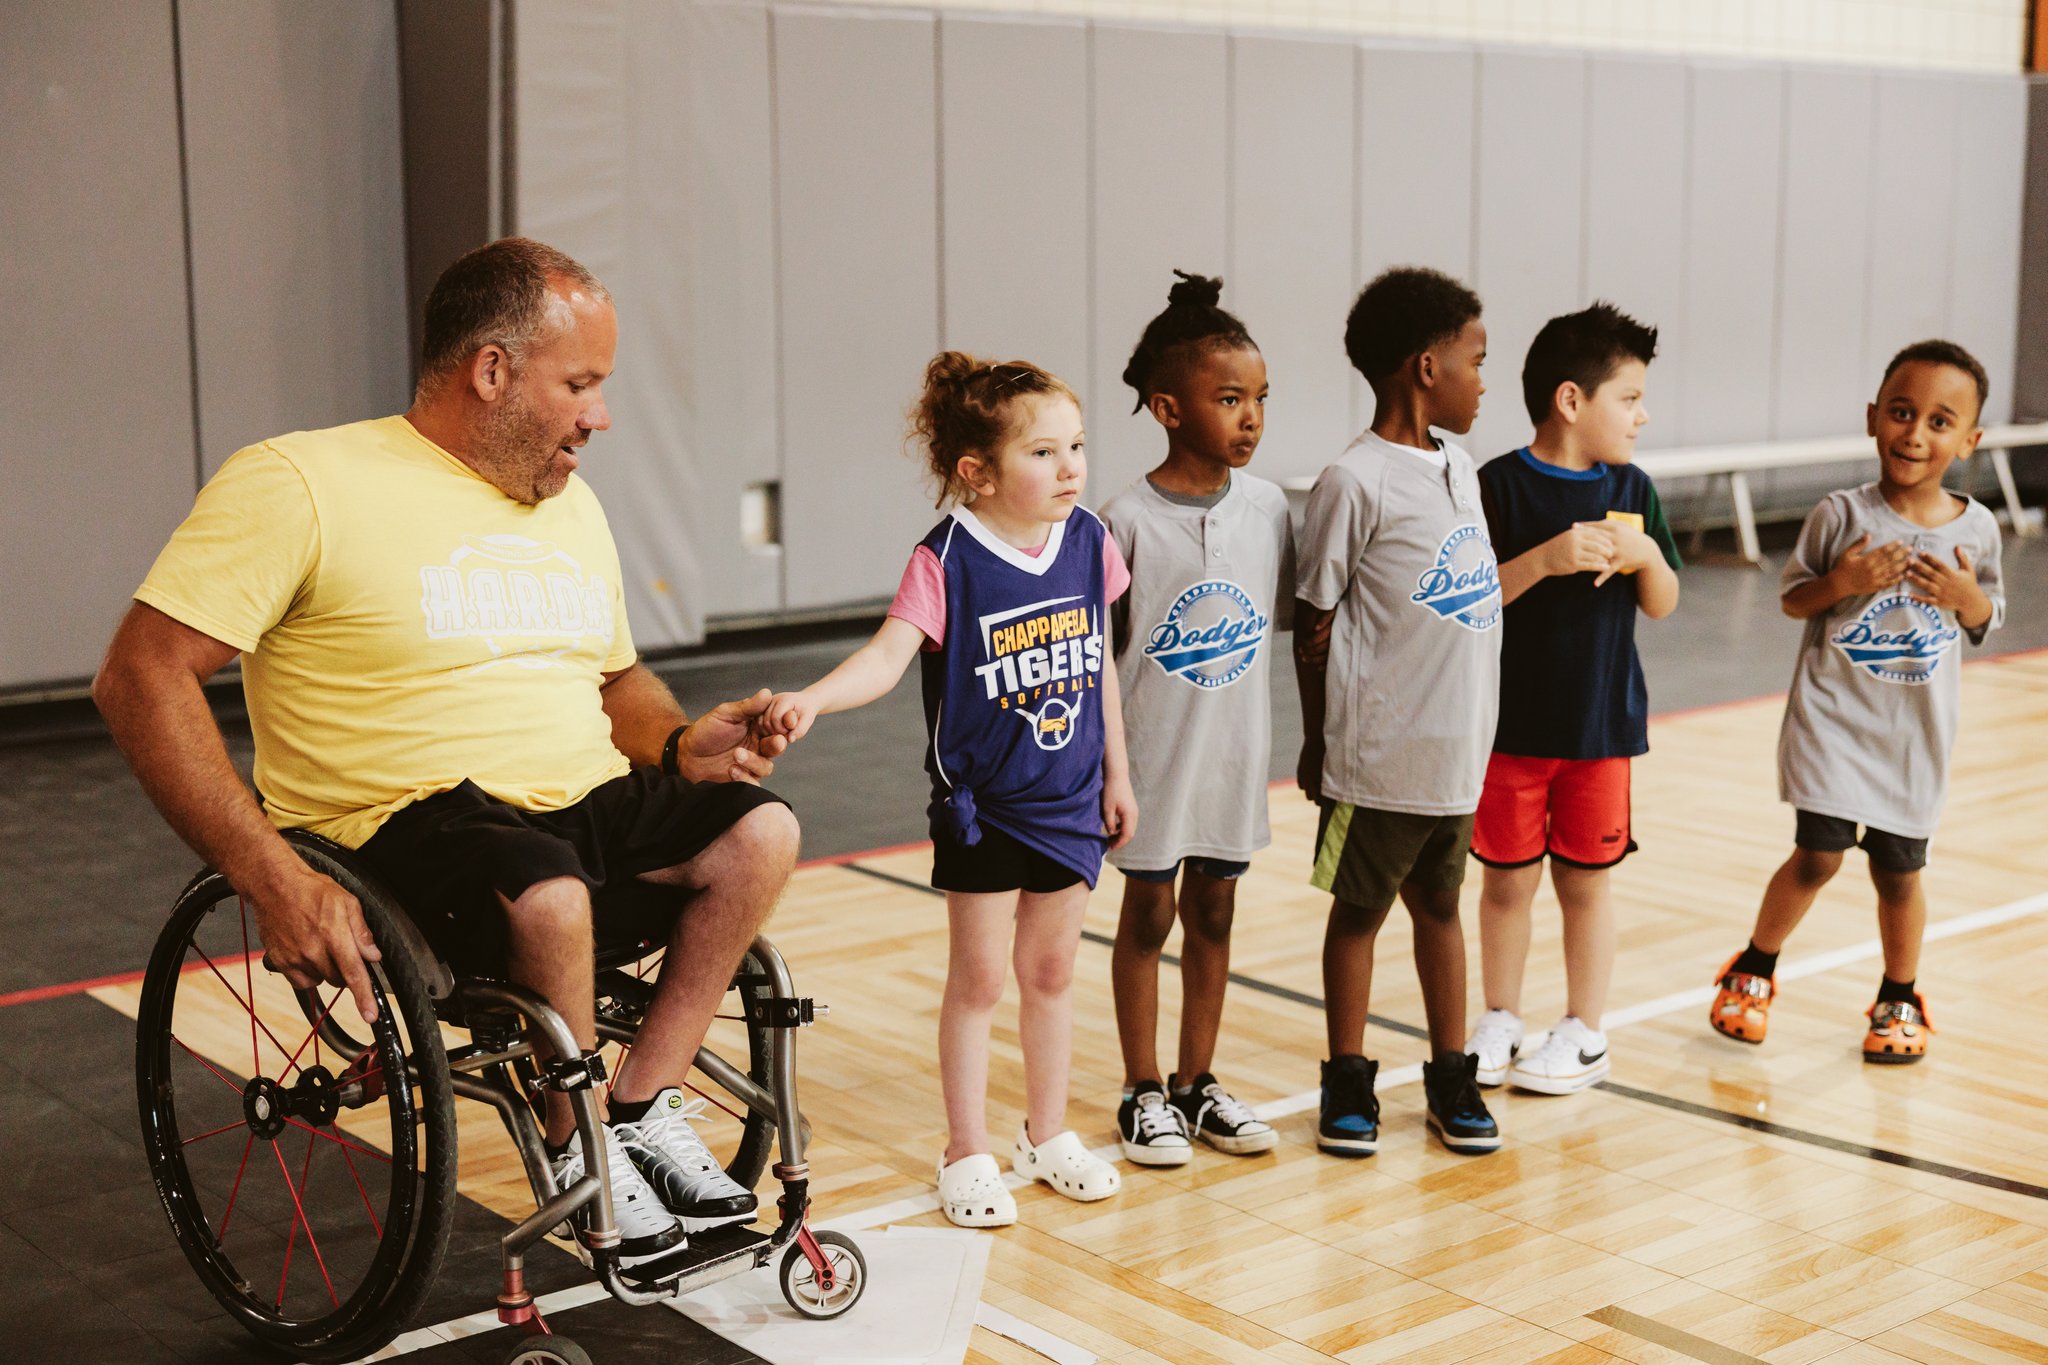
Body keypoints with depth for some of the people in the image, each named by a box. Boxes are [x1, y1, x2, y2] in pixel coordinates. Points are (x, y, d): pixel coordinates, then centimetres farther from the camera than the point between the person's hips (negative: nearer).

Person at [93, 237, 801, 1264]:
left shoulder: (569, 502, 16)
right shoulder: (303, 483, -8)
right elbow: (141, 678, -14)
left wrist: (682, 744, 2)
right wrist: (273, 879, -24)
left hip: (587, 805, 7)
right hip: (409, 825, -7)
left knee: (760, 831, -18)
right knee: (550, 894, -36)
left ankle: (643, 1106, -3)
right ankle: (575, 1149, -8)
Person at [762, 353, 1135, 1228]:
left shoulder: (1087, 543, -2)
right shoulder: (946, 561, -19)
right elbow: (890, 653, -29)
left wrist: (1116, 770, 13)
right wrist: (812, 699, -47)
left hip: (1069, 800, 5)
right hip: (980, 803, -4)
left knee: (1051, 969, 16)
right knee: (978, 978, 5)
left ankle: (1047, 1135, 33)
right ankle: (968, 1155, 20)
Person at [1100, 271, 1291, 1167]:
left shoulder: (1268, 508, -1)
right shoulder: (1128, 521, -14)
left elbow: (1300, 625, 7)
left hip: (1236, 753, 4)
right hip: (1155, 754, -4)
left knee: (1213, 910, 15)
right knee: (1148, 914, 9)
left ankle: (1197, 1083, 30)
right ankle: (1144, 1094, 23)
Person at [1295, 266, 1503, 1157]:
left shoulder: (1458, 469, 8)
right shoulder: (1355, 483, -14)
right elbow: (1313, 623, -10)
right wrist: (1318, 743, -6)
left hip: (1457, 748, 7)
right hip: (1380, 752, -7)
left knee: (1439, 904, 17)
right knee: (1360, 910, 8)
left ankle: (1451, 1077, 28)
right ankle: (1348, 1082, 21)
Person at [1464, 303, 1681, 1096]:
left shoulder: (1630, 489, 3)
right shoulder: (1501, 486, -9)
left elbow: (1662, 606, 6)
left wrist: (1646, 555, -14)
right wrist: (1545, 559, -25)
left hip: (1601, 724, 2)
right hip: (1510, 725, -2)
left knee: (1585, 880, 10)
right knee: (1507, 879, 9)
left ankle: (1584, 1036, 22)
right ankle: (1499, 1023, 26)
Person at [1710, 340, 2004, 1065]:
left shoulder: (1976, 529, -3)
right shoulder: (1841, 515, -10)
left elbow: (1989, 619, 9)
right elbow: (1793, 599, -1)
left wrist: (1965, 597, -13)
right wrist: (1840, 583, -21)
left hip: (1915, 732, 2)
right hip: (1833, 715, -2)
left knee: (1899, 869, 11)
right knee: (1819, 855, -8)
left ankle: (1899, 1000, 33)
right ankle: (1754, 970, 16)